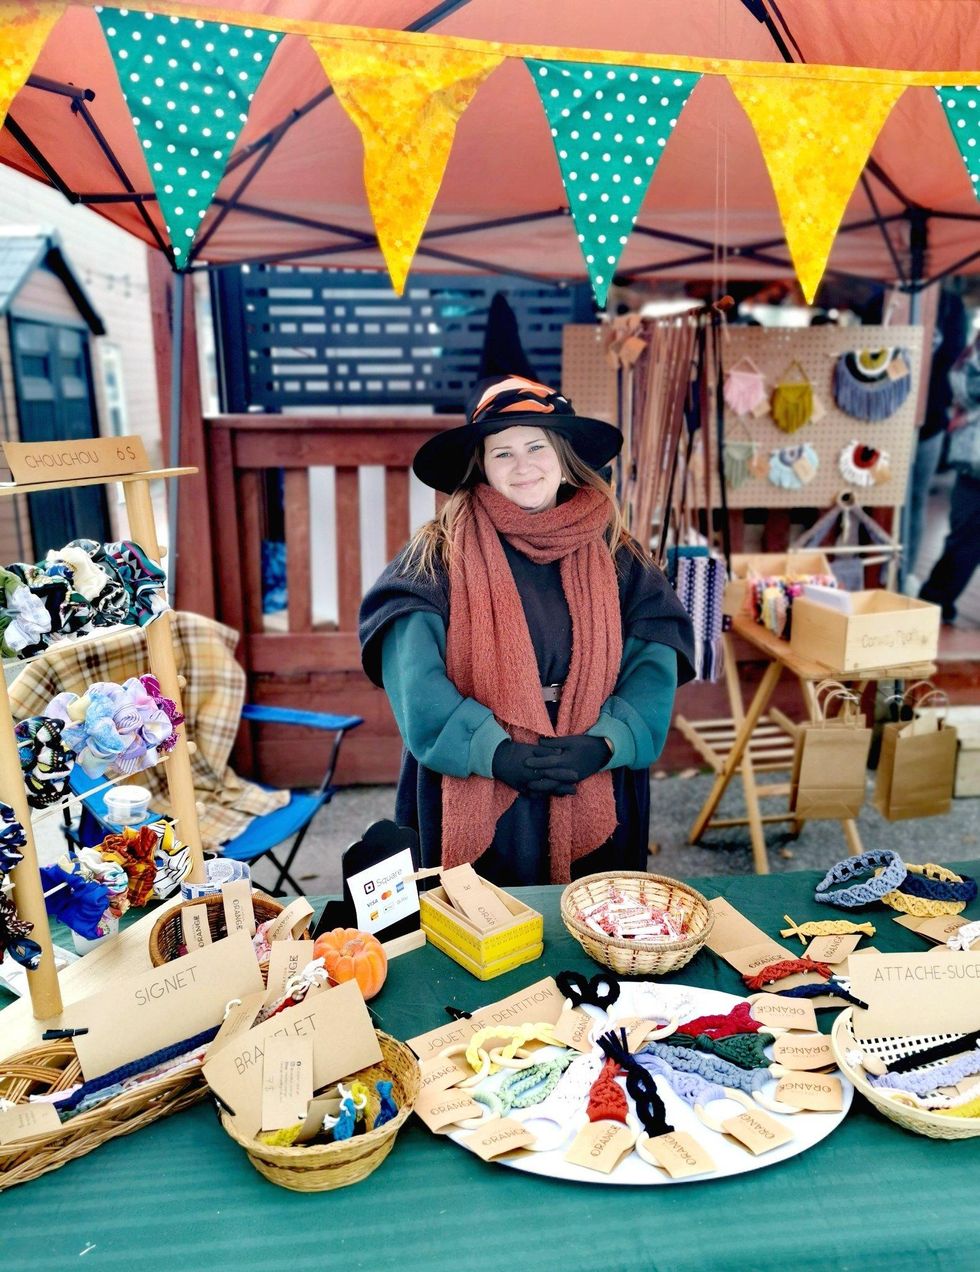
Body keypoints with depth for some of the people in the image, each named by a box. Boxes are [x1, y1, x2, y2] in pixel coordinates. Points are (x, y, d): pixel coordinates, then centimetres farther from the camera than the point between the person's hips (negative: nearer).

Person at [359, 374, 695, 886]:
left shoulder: (616, 555, 4)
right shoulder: (441, 553, -4)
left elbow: (654, 659, -3)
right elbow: (412, 671, -14)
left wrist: (605, 742, -17)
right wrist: (494, 751, -21)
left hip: (593, 796, 2)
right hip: (472, 794, -2)